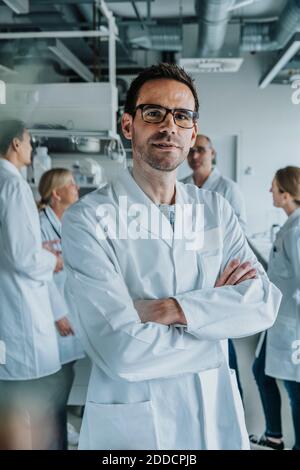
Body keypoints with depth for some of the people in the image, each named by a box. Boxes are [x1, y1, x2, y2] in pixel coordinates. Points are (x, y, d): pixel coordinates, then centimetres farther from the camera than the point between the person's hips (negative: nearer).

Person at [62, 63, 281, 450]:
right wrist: (220, 304, -11)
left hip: (213, 407, 5)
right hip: (129, 416, -4)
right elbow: (122, 349, -23)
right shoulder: (88, 218, -15)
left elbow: (264, 302, -7)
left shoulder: (214, 210, 1)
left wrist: (177, 309, -22)